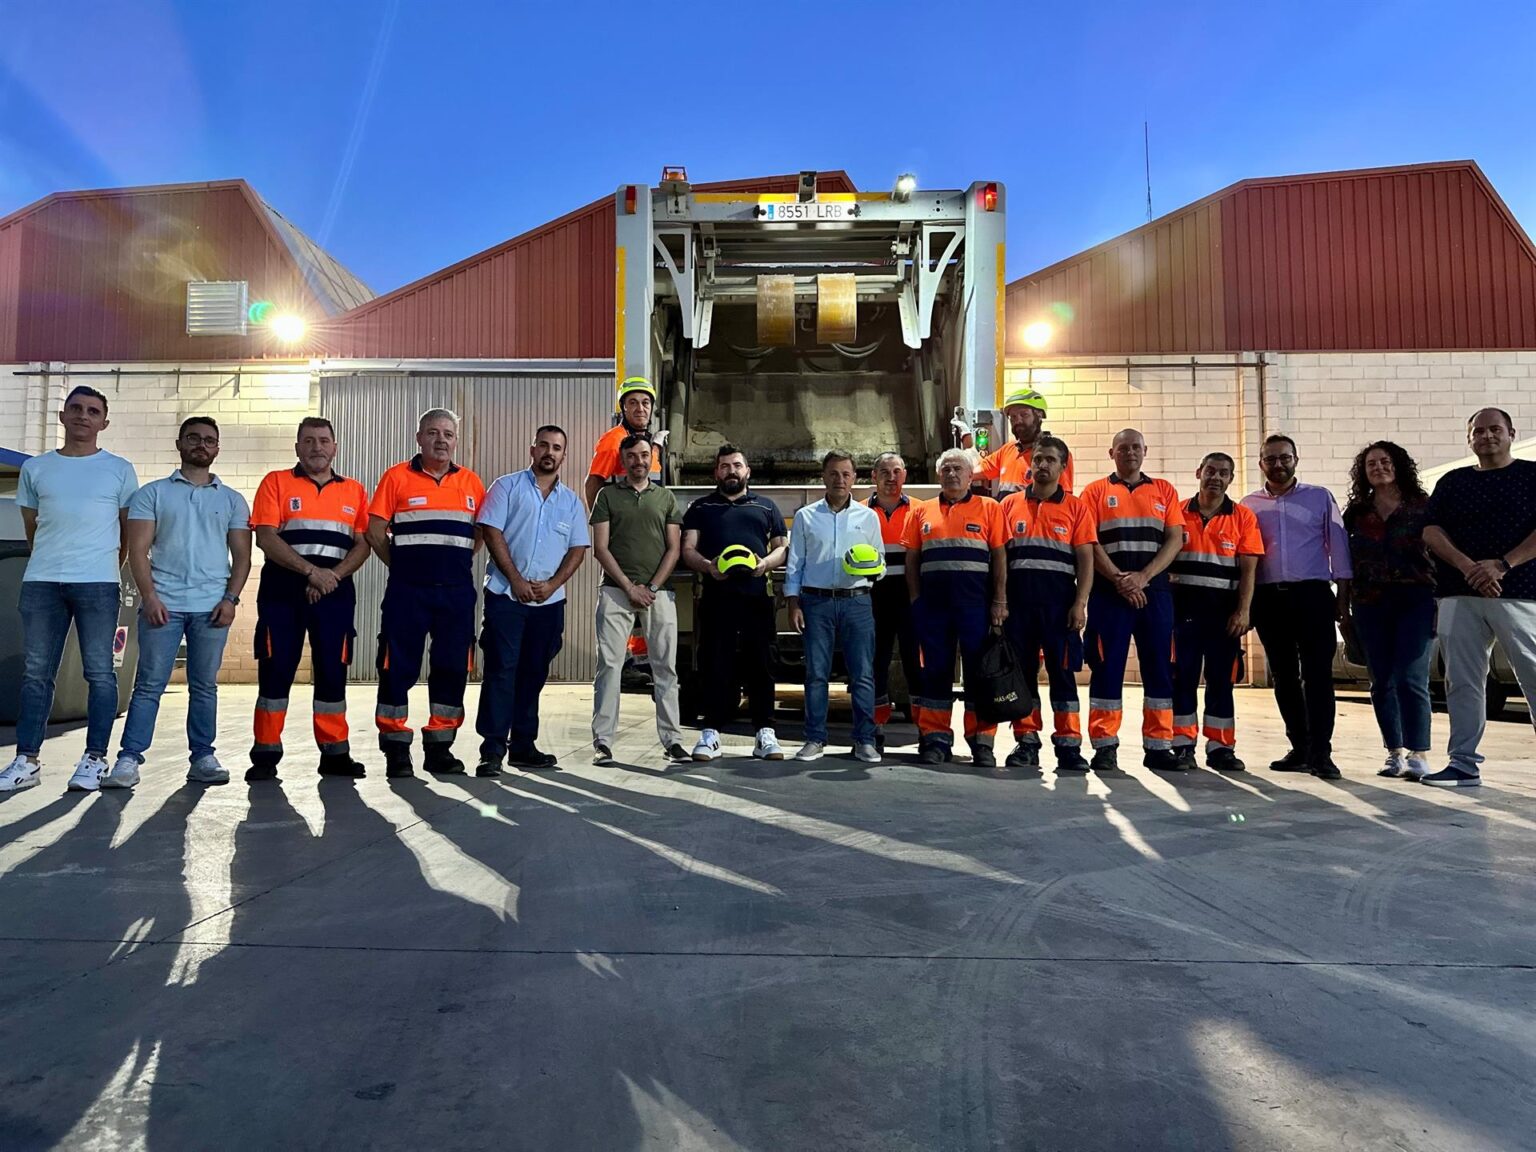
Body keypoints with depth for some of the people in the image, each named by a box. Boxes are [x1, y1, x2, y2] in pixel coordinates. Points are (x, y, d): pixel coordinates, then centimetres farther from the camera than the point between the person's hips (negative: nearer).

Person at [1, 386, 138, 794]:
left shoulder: (119, 470, 6)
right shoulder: (35, 468, 12)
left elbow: (130, 531, 10)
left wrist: (108, 569, 9)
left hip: (98, 584, -3)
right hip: (41, 582, 3)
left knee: (99, 672, -2)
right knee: (36, 673, 5)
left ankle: (95, 759, 3)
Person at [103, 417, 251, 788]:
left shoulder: (232, 500, 13)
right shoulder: (152, 493, 10)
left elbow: (241, 555, 9)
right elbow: (138, 550, 2)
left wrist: (231, 598, -5)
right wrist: (149, 596, -11)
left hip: (212, 606, 1)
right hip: (162, 603, -1)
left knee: (204, 686, 5)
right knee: (149, 684, -3)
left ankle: (203, 758, 9)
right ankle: (129, 760, 1)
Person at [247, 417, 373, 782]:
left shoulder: (354, 490, 13)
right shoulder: (276, 483, 6)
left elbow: (362, 544, 6)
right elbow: (265, 537, -6)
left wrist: (334, 575, -10)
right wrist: (310, 570, -15)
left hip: (335, 592, 2)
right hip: (283, 591, -2)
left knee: (332, 672, 4)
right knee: (275, 671, -1)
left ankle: (335, 752, 11)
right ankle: (265, 755, 6)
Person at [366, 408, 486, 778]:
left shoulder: (471, 482, 10)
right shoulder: (397, 478, 2)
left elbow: (480, 532, 16)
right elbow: (375, 532, 2)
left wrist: (456, 564, 8)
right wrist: (403, 567, 4)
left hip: (457, 591, 3)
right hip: (407, 591, -3)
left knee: (452, 667, 6)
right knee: (398, 667, -1)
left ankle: (440, 747, 17)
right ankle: (396, 749, 9)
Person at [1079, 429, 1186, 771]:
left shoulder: (1164, 491, 14)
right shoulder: (1096, 491, 8)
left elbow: (1175, 539, 3)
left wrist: (1143, 576, -11)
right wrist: (1119, 580, -13)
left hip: (1154, 590, 2)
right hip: (1108, 592, -2)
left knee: (1159, 668, 3)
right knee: (1107, 667, -2)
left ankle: (1158, 746, 10)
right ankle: (1105, 746, 3)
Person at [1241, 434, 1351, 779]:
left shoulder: (1320, 497, 7)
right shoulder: (1249, 504, 11)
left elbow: (1338, 546, 5)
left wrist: (1342, 594, -1)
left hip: (1312, 594, -2)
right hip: (1268, 598, 3)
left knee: (1317, 674, -8)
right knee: (1284, 676, 7)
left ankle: (1321, 753, -7)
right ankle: (1300, 749, 16)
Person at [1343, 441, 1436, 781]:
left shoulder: (1422, 506, 5)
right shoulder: (1355, 512, 11)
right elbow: (1346, 563, 11)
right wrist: (1344, 609, 8)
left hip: (1414, 599, -3)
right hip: (1369, 603, 3)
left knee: (1409, 678, -12)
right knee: (1382, 681, 5)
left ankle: (1419, 755, -7)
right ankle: (1395, 753, 14)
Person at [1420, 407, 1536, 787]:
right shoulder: (1452, 482, 16)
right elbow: (1431, 531, 5)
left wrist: (1502, 565, -16)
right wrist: (1467, 566, -10)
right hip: (1458, 596, 3)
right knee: (1462, 681, 3)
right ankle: (1464, 764, 8)